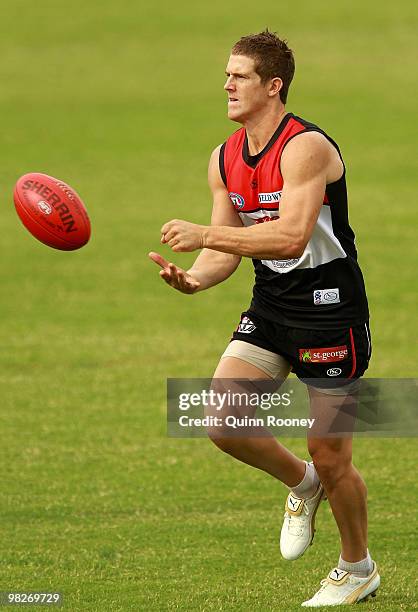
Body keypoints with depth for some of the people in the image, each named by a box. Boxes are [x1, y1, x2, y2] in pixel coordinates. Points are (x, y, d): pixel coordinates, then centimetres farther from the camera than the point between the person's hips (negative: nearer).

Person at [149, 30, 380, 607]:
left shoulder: (306, 147, -19)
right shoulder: (224, 159, 6)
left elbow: (291, 236, -30)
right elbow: (228, 252, 8)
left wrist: (204, 234, -31)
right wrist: (192, 278, -14)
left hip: (330, 309, -7)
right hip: (269, 306, 7)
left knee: (331, 459, 0)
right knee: (222, 421, -11)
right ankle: (301, 485, 18)